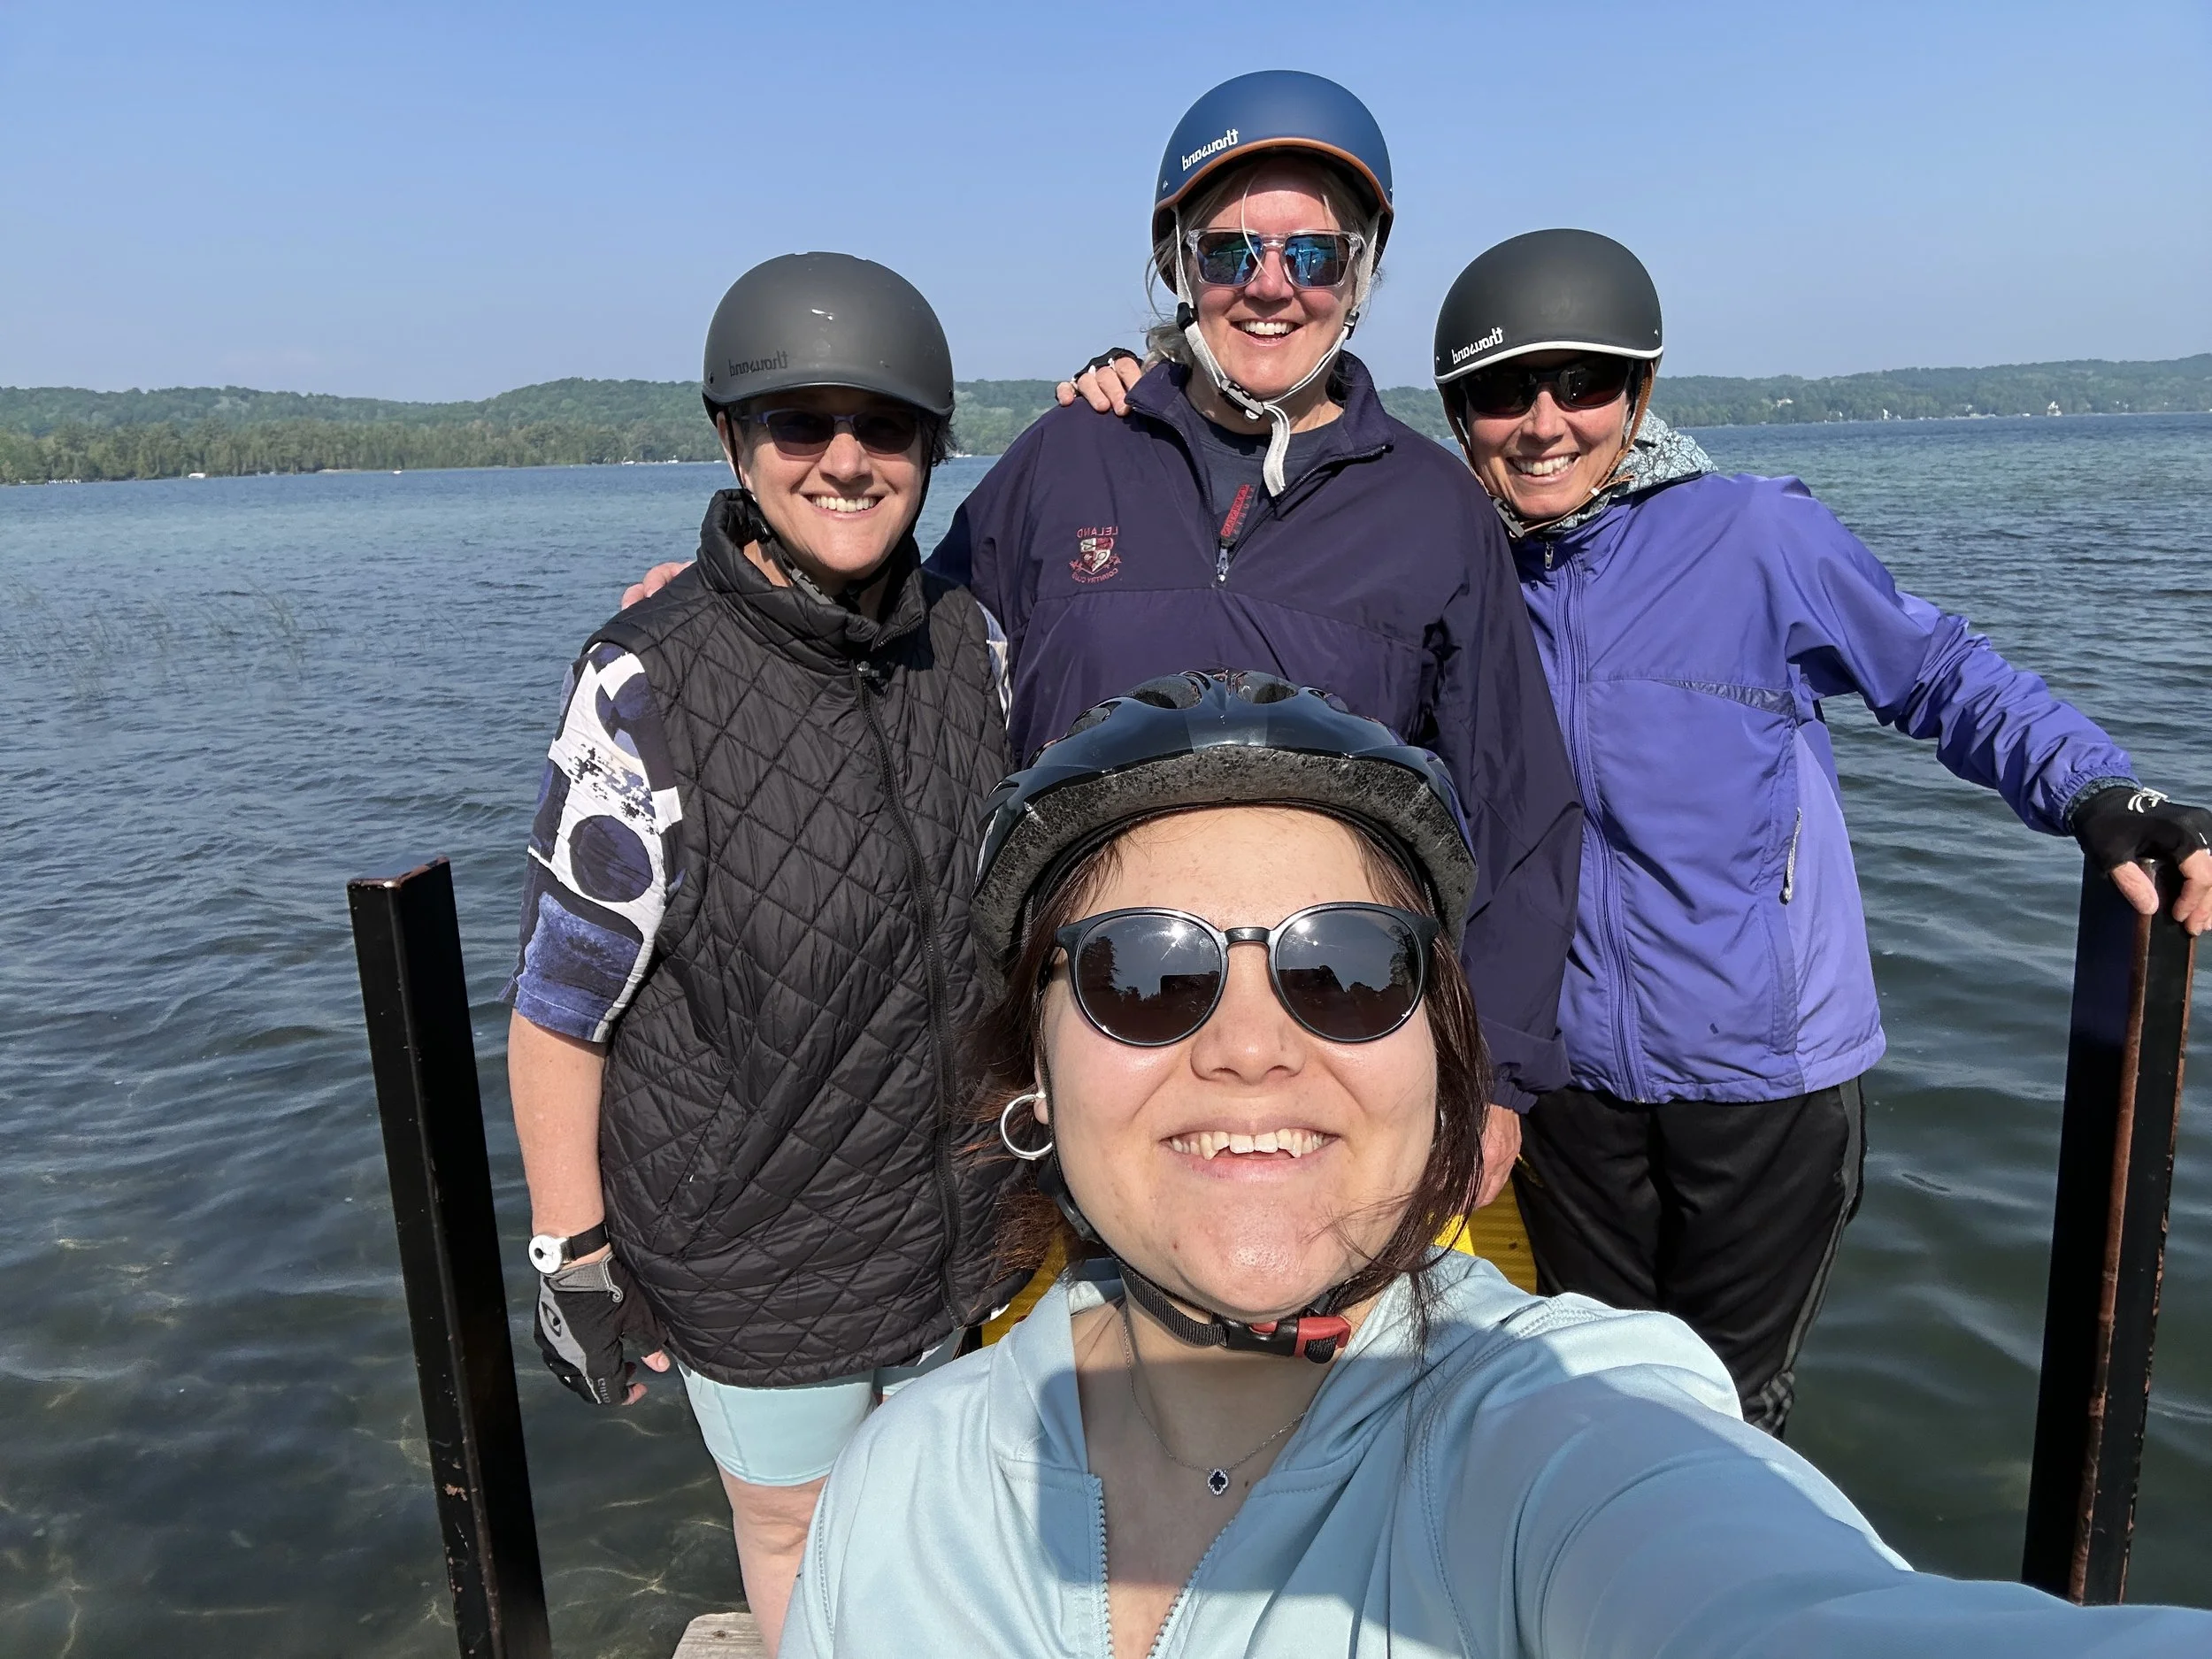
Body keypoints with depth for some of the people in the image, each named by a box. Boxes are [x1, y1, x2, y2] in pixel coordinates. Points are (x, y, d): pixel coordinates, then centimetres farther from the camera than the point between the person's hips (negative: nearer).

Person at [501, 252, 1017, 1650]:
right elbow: (558, 1007, -13)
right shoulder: (648, 684, -18)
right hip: (753, 1253, -4)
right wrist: (574, 1262, -10)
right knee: (793, 1526, 19)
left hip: (956, 1210, 4)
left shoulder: (969, 641, -5)